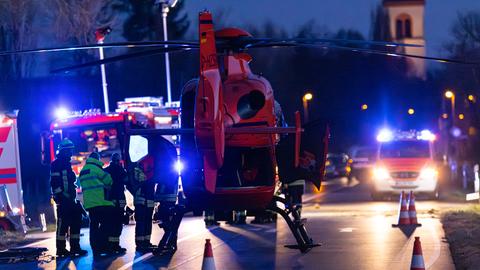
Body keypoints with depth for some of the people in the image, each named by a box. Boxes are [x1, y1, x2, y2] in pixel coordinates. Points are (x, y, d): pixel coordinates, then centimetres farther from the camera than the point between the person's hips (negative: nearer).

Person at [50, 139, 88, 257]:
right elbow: (55, 183, -17)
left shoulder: (67, 164, 21)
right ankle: (61, 249, -6)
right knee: (63, 224, -8)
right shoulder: (56, 164, -9)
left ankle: (75, 247, 13)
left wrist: (74, 197, 24)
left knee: (76, 222, 8)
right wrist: (61, 196, -22)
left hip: (70, 199, 10)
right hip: (62, 200, -10)